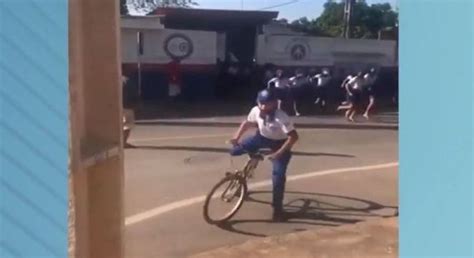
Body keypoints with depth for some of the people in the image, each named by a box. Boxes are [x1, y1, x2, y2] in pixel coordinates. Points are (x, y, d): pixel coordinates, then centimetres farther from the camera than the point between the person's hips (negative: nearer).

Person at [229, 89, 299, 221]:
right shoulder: (255, 111, -19)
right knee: (235, 150, -7)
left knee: (278, 175, -16)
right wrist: (236, 137, -12)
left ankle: (278, 208, 1)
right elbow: (246, 123, 0)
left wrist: (279, 153, -40)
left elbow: (294, 136, -37)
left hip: (279, 143, -5)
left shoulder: (281, 117, -34)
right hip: (263, 137, 5)